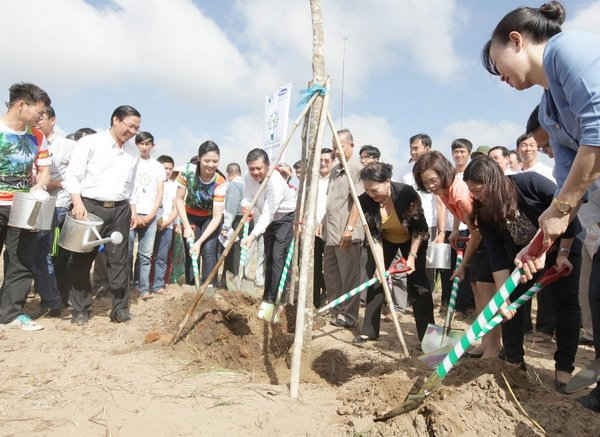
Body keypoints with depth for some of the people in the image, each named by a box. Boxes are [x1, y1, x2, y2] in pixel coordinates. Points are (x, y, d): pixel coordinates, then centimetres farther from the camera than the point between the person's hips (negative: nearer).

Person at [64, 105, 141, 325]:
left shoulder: (131, 156, 16)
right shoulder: (90, 142, 0)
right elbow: (72, 175, -5)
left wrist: (132, 208, 12)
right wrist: (77, 202, -17)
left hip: (119, 210, 4)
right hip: (90, 207, -4)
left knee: (119, 259, 2)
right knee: (83, 259, 2)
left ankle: (120, 308, 8)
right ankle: (80, 310, 12)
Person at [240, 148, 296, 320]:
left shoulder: (276, 182, -31)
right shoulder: (249, 178, -9)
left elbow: (268, 213, -35)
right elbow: (248, 200, 0)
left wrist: (252, 236, -43)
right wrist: (246, 205, -26)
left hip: (287, 217, -7)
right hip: (269, 220, 7)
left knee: (278, 257, -16)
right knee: (268, 257, 9)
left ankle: (271, 300, -12)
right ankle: (269, 298, 20)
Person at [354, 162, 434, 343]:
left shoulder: (407, 193, -34)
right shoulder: (365, 200, -25)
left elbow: (419, 228, -22)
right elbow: (374, 235, -19)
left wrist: (412, 257, -24)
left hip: (412, 239, -3)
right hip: (386, 239, 3)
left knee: (417, 283, -8)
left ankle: (428, 334, 2)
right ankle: (369, 330, 9)